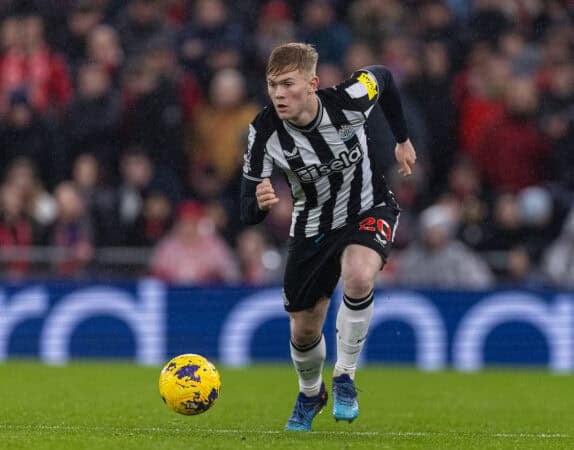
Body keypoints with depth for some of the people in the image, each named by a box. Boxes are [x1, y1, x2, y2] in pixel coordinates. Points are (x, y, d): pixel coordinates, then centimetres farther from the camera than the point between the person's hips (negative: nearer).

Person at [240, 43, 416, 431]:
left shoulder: (349, 100, -28)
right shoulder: (265, 132, -25)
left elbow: (384, 78, -2)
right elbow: (248, 213, -24)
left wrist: (403, 139, 8)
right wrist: (258, 203, -49)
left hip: (368, 210, -2)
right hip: (312, 227, 2)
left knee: (358, 276, -34)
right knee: (304, 330, 8)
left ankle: (345, 377, -12)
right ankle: (310, 394, 44)